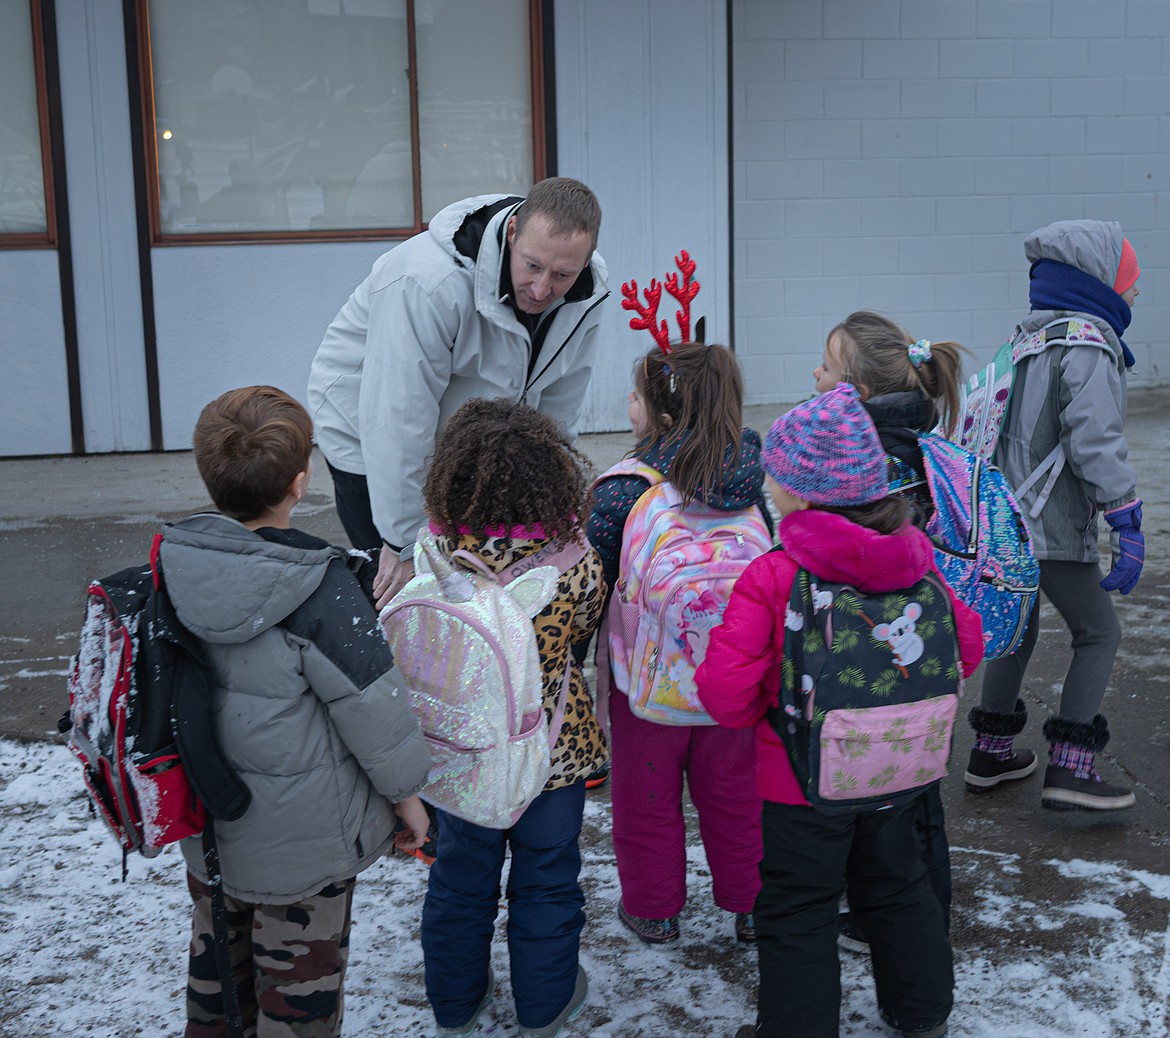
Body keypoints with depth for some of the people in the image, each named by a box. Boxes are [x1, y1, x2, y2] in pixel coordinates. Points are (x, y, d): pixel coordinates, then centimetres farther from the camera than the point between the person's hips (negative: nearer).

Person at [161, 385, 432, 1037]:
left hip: (205, 826, 6)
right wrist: (407, 795, -3)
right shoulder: (322, 591, -29)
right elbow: (371, 707, -20)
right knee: (299, 980, 15)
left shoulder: (172, 566, -11)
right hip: (303, 838, -6)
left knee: (217, 955, 28)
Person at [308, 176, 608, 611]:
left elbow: (557, 413, -3)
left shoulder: (585, 295, -17)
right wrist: (406, 544, -28)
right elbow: (398, 424, -33)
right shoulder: (427, 285, -37)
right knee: (402, 586, -8)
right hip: (373, 439, -5)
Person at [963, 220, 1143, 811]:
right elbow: (1095, 440, -24)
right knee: (1098, 632, 4)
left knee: (1015, 629, 20)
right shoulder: (1088, 345, -16)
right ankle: (1069, 770, 0)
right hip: (1052, 525, -9)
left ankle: (990, 753, 28)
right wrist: (1128, 522, -22)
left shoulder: (1024, 339, 12)